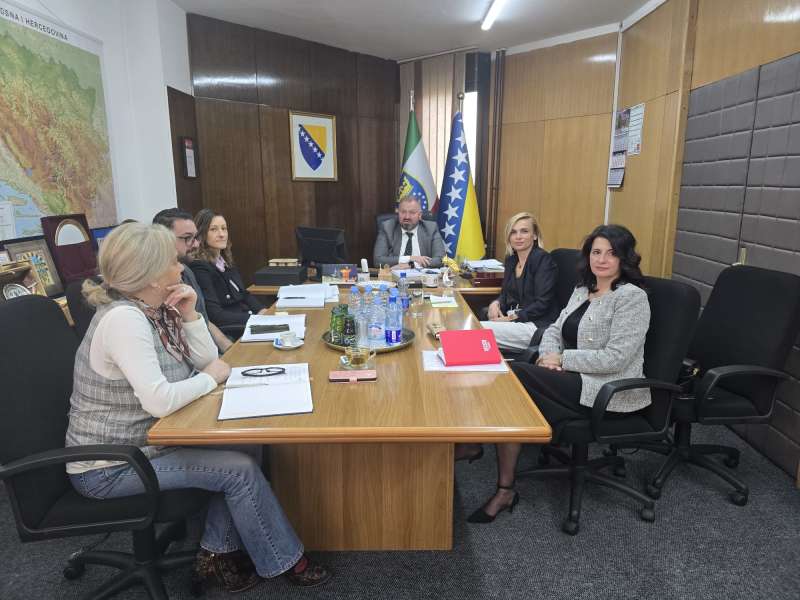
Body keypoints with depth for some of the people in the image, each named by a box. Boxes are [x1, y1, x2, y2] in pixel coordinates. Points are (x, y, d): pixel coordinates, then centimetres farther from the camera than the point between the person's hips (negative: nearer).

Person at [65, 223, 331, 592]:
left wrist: (189, 314, -11)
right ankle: (282, 562, 9)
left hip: (141, 442, 9)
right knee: (241, 469, -11)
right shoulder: (123, 318, -26)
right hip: (110, 468, -8)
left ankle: (217, 553, 11)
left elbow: (206, 360, 4)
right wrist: (210, 377, -18)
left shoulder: (154, 308, 1)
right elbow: (160, 401, -35)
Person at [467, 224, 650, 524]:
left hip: (607, 392, -7)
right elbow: (556, 329, 16)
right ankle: (505, 490, -13)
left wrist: (562, 359, -14)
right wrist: (548, 354, -7)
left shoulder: (631, 297, -9)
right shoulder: (582, 289, 15)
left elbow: (615, 358, -17)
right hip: (577, 381, 7)